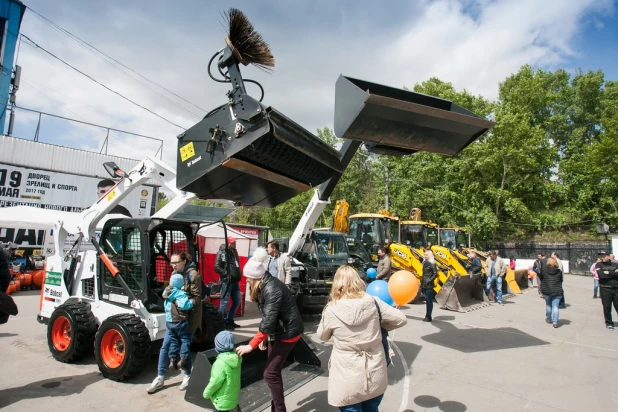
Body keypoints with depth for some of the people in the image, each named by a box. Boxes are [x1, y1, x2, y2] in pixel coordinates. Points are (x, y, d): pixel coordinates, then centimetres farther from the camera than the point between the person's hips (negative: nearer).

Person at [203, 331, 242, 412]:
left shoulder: (220, 363, -30)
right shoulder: (236, 358, -8)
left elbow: (215, 382, -22)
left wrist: (206, 393, -4)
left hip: (223, 400, -7)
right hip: (234, 396, 7)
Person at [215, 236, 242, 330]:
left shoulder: (234, 252, 14)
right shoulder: (222, 252, -9)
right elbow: (217, 267, -16)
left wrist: (238, 274, 7)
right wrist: (227, 274, -19)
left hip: (235, 281, 8)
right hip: (226, 281, -8)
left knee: (237, 301, 14)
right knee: (225, 301, 0)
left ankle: (230, 320, 26)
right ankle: (224, 322, 11)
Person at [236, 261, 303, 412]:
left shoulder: (272, 290, -27)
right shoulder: (266, 286, 3)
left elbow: (268, 321, -30)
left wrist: (251, 345, -25)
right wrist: (264, 336, 7)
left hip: (287, 332, -9)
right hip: (277, 331, 9)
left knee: (270, 373, -5)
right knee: (274, 371, 16)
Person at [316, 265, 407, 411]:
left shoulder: (331, 310, -15)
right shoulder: (373, 302, -9)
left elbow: (322, 336, 4)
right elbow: (401, 319, 0)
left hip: (348, 380, -3)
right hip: (375, 375, 3)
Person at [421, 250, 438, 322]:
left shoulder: (432, 263, -11)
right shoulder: (425, 263, 14)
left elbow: (435, 274, -15)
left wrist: (430, 280, -17)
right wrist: (422, 281, 14)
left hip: (429, 285, -8)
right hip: (424, 285, 8)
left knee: (429, 301, -2)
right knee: (427, 301, 13)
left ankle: (429, 317, 4)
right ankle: (427, 316, 20)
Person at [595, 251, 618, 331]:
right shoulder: (599, 265, 1)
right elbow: (601, 274, -15)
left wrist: (608, 272, -12)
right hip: (605, 289, -1)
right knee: (607, 307, 4)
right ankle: (609, 323, 18)